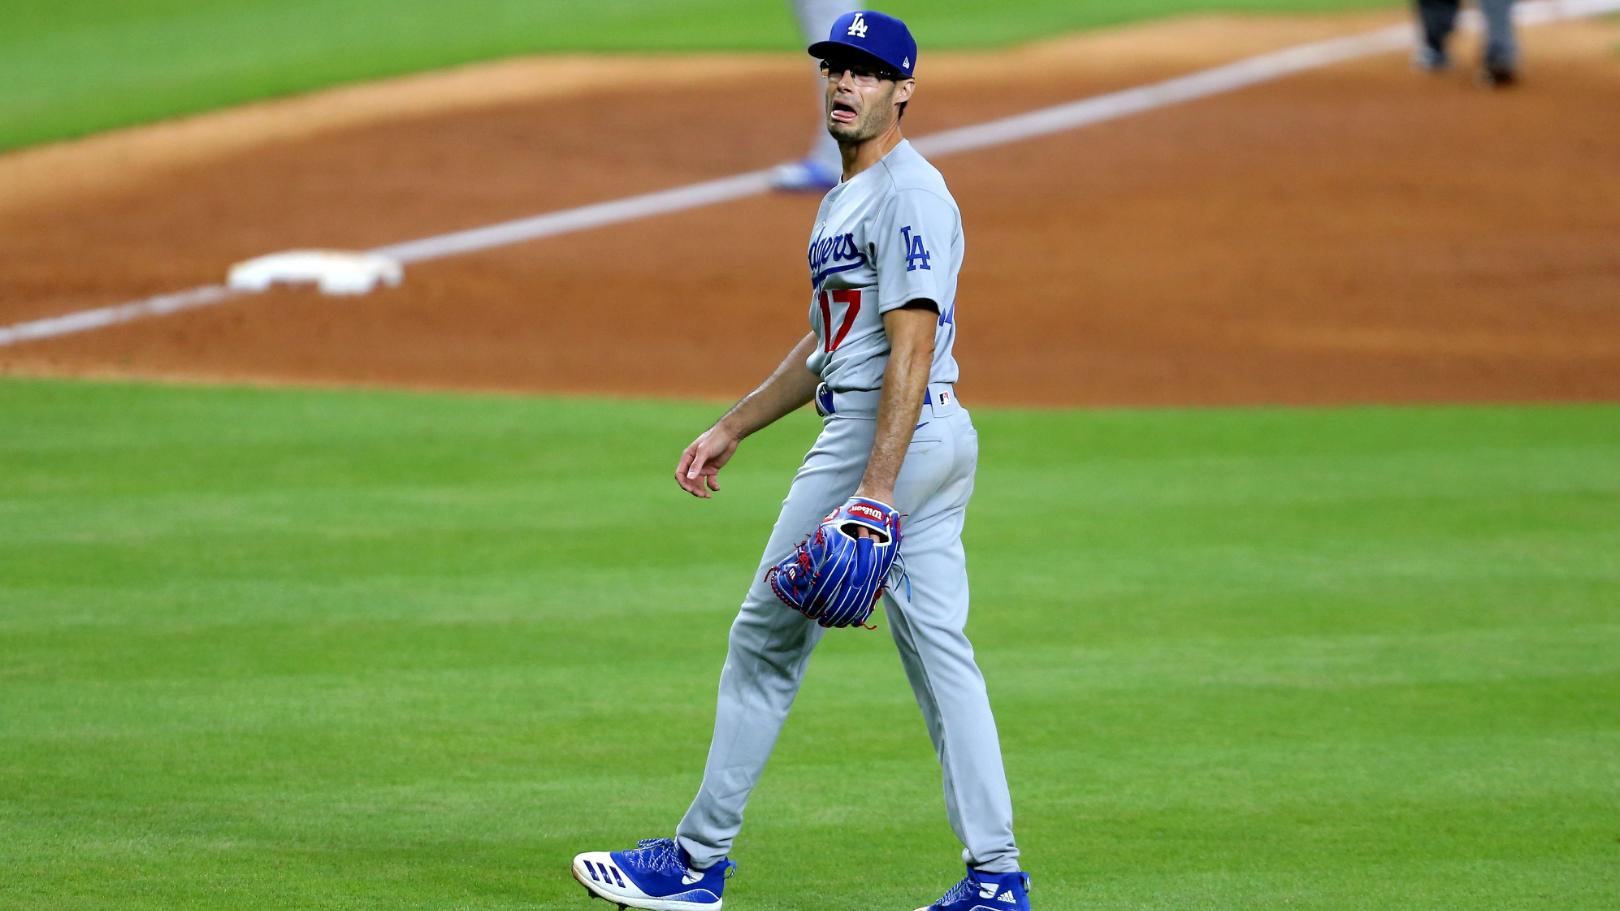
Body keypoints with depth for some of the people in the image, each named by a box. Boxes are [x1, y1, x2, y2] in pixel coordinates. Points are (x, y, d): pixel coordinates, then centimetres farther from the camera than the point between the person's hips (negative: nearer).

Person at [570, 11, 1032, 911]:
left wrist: (875, 489, -28)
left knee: (768, 639, -1)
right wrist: (732, 428, 25)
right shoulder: (848, 196, 19)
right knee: (940, 653, 6)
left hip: (889, 434, -10)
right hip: (939, 440, 10)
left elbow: (911, 349, -22)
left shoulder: (908, 192, -14)